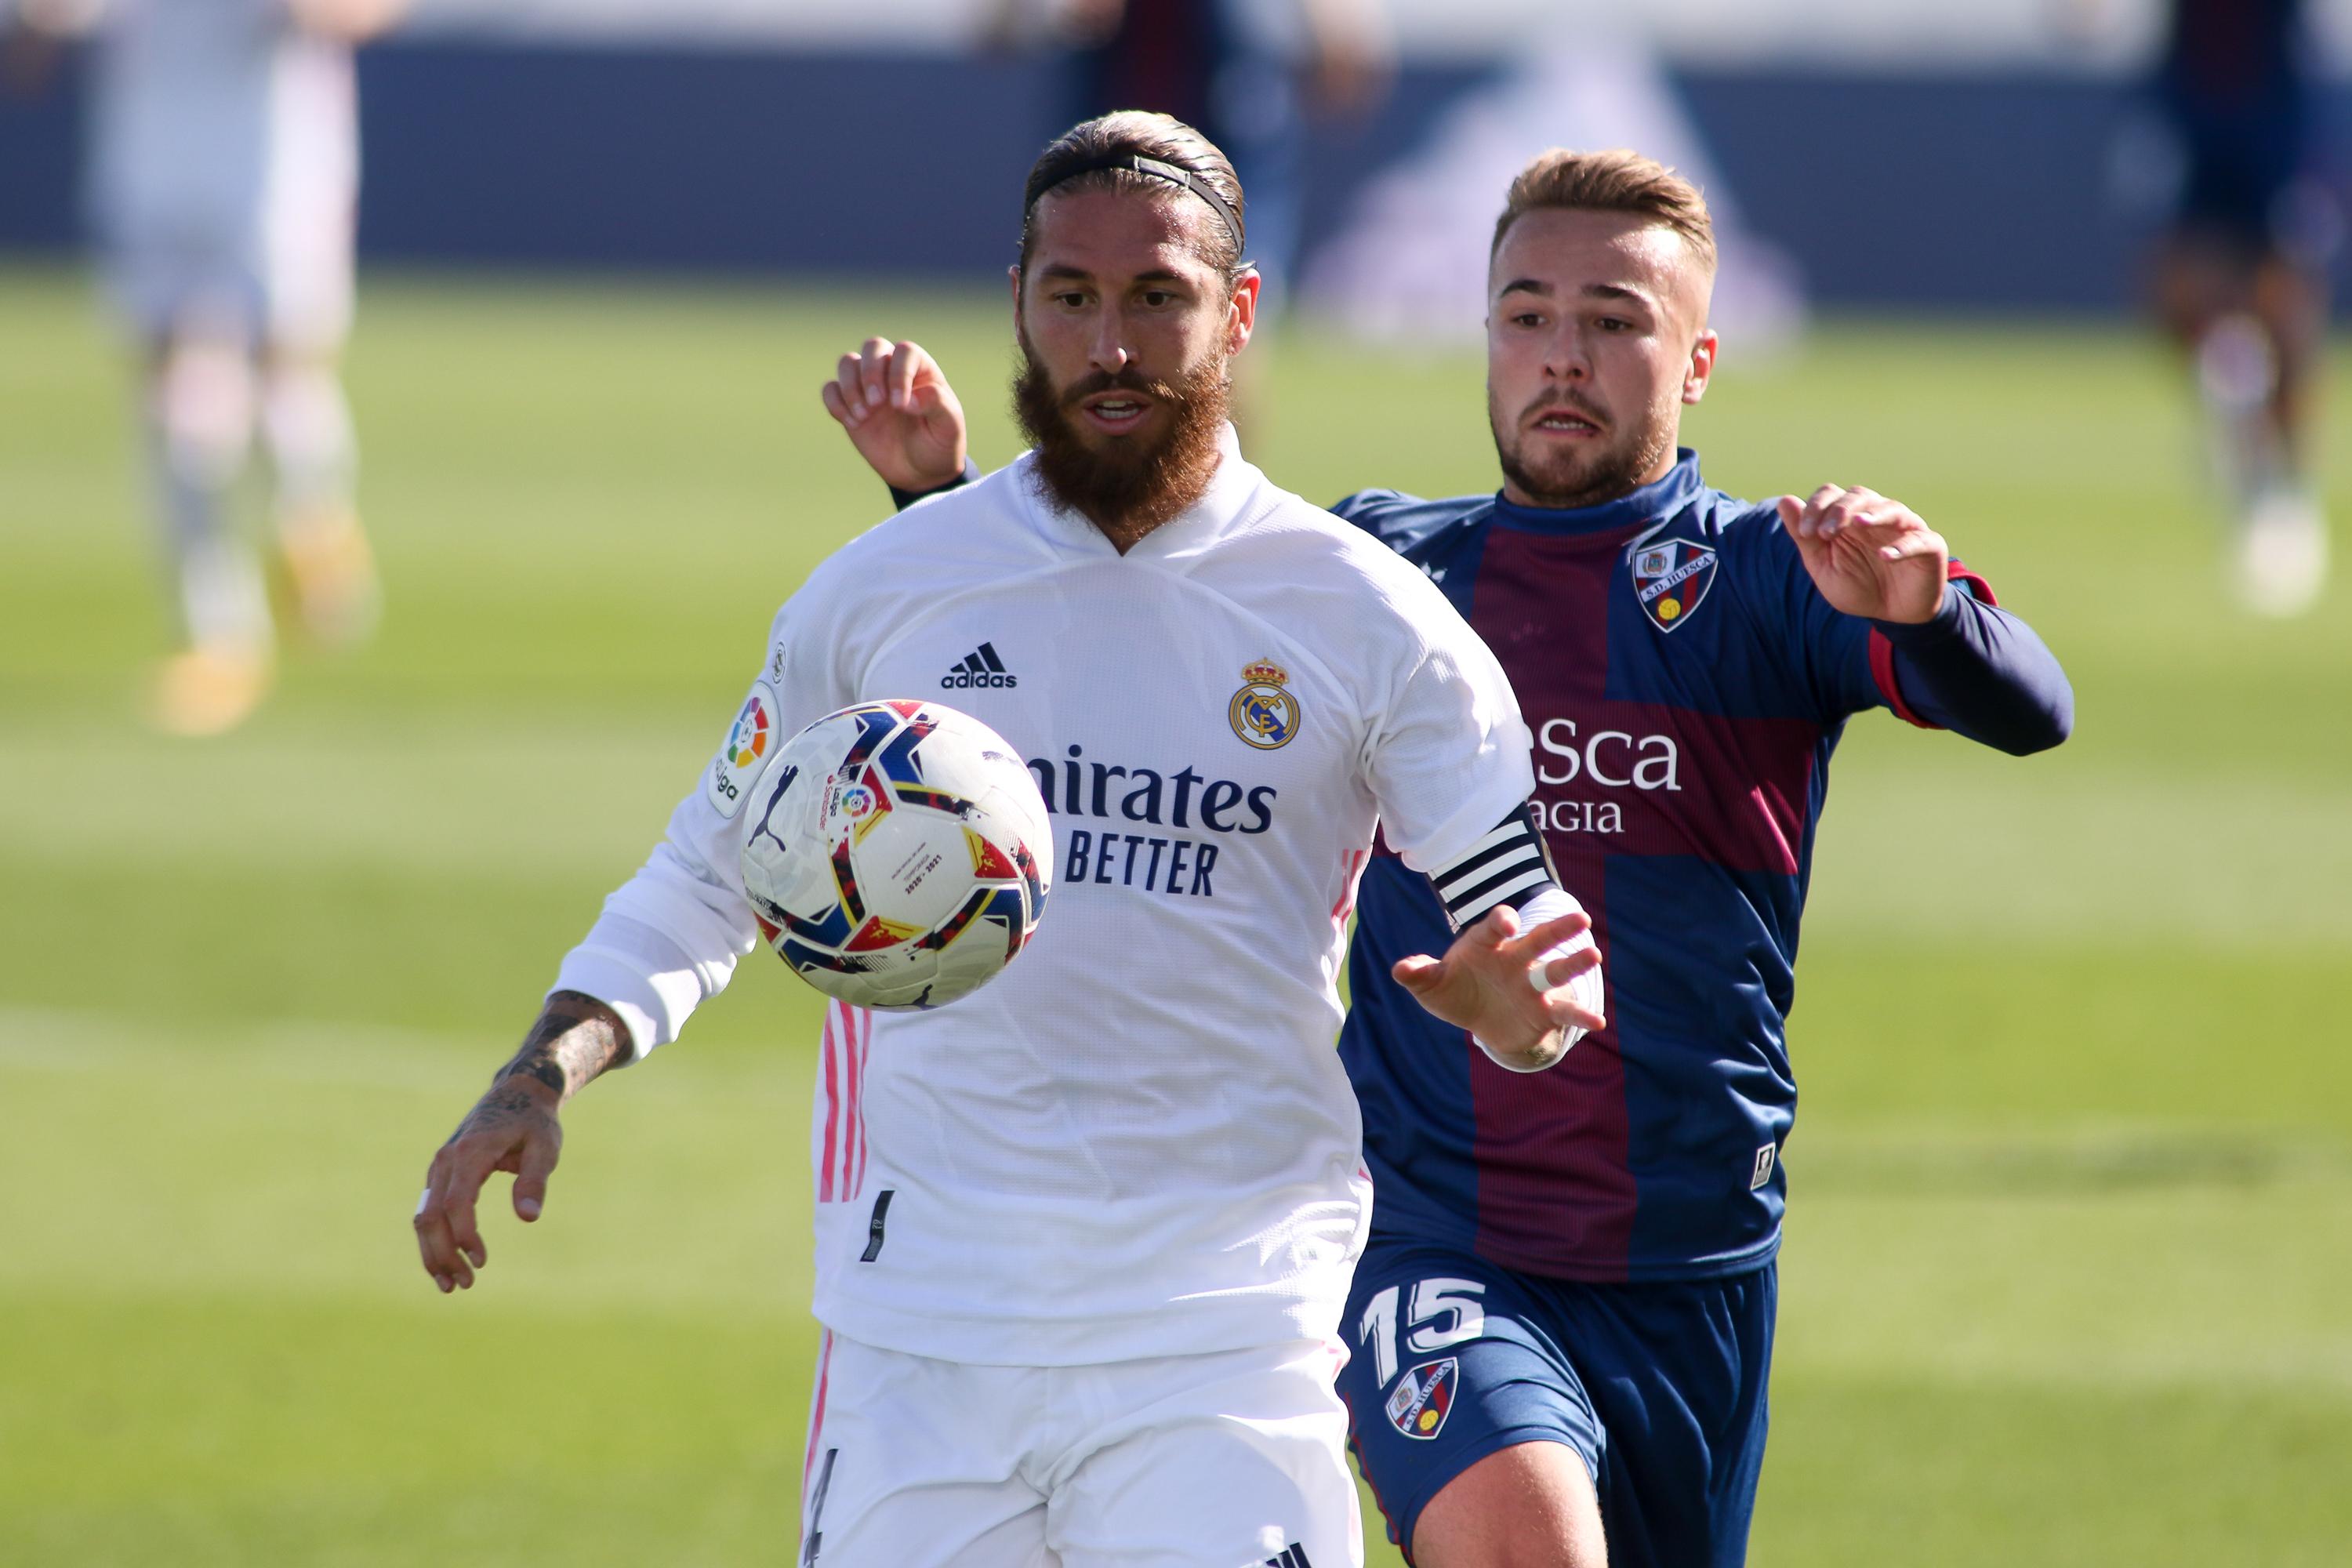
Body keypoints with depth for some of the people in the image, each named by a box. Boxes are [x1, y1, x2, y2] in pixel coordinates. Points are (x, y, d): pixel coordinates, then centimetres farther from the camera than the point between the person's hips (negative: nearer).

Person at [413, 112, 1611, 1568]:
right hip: (924, 1338, 2)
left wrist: (1517, 1003, -22)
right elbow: (711, 874, 17)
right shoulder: (885, 589, 6)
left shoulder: (1361, 616, 1)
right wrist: (544, 1077, 1)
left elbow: (1537, 931, 2)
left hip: (1225, 1339, -2)